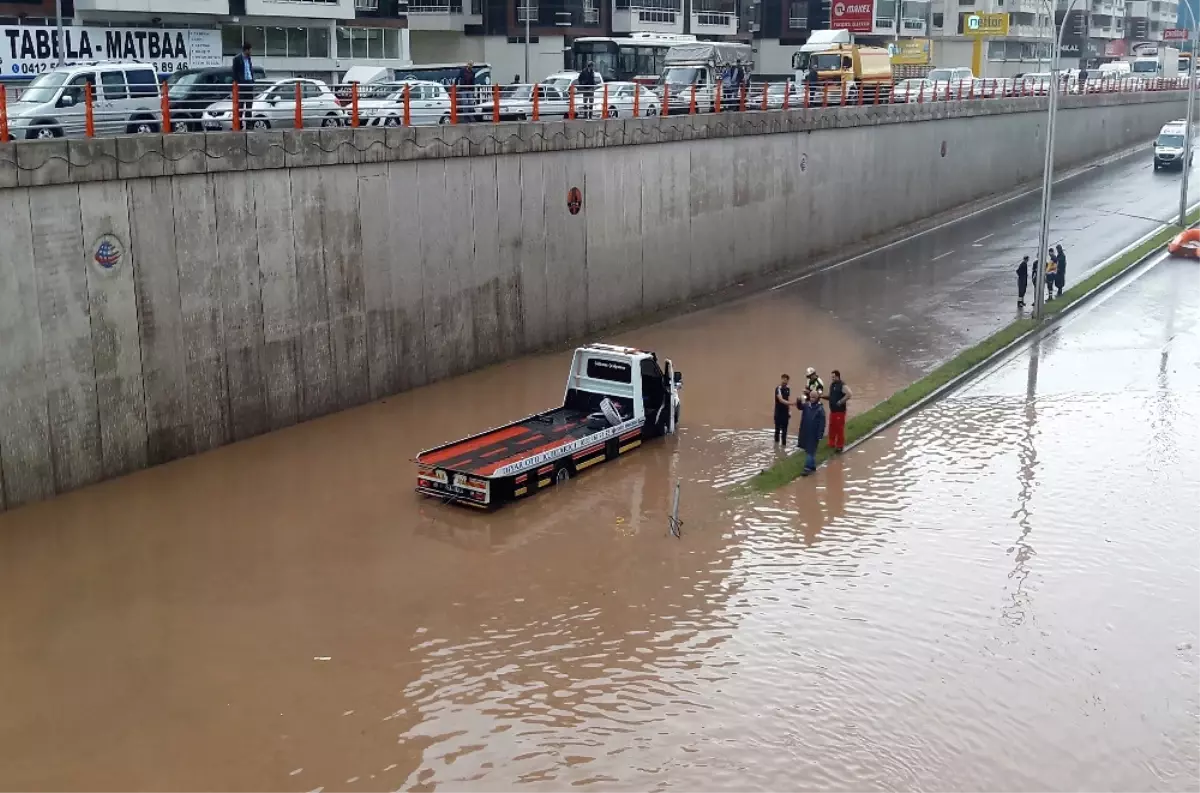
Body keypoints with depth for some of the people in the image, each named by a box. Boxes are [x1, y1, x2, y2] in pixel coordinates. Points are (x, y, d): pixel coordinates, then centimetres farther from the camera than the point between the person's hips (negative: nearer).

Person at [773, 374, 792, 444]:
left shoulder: (788, 389, 8)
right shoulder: (778, 388, -15)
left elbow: (788, 400, 12)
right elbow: (781, 400, -26)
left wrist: (790, 411, 6)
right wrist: (792, 403, -37)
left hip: (785, 412, 6)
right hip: (779, 412, -6)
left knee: (784, 429, 8)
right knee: (777, 429, 2)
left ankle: (784, 444, 14)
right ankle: (776, 444, 11)